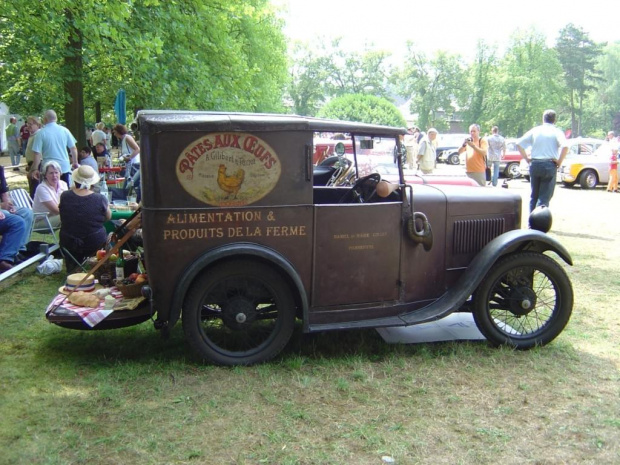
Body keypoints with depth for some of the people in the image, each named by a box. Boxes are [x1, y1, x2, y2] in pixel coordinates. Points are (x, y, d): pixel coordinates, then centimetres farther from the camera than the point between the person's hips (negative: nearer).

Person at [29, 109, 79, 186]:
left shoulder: (41, 133, -7)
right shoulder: (65, 130, 0)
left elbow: (37, 153, -10)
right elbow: (73, 148, 3)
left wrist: (35, 169, -3)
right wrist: (75, 163, 15)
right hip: (64, 167, 2)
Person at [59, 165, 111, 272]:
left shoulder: (64, 196, -14)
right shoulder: (100, 199, -18)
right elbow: (108, 217, -1)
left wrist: (72, 189, 12)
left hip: (68, 243, 2)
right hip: (95, 243, -2)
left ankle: (73, 269, 45)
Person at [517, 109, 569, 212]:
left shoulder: (534, 130, 8)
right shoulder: (557, 132, 0)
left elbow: (519, 144, 3)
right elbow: (565, 147, -17)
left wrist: (526, 158, 8)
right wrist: (559, 161, -6)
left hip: (534, 164, 3)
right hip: (549, 165, -3)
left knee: (534, 195, 14)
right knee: (545, 196, -1)